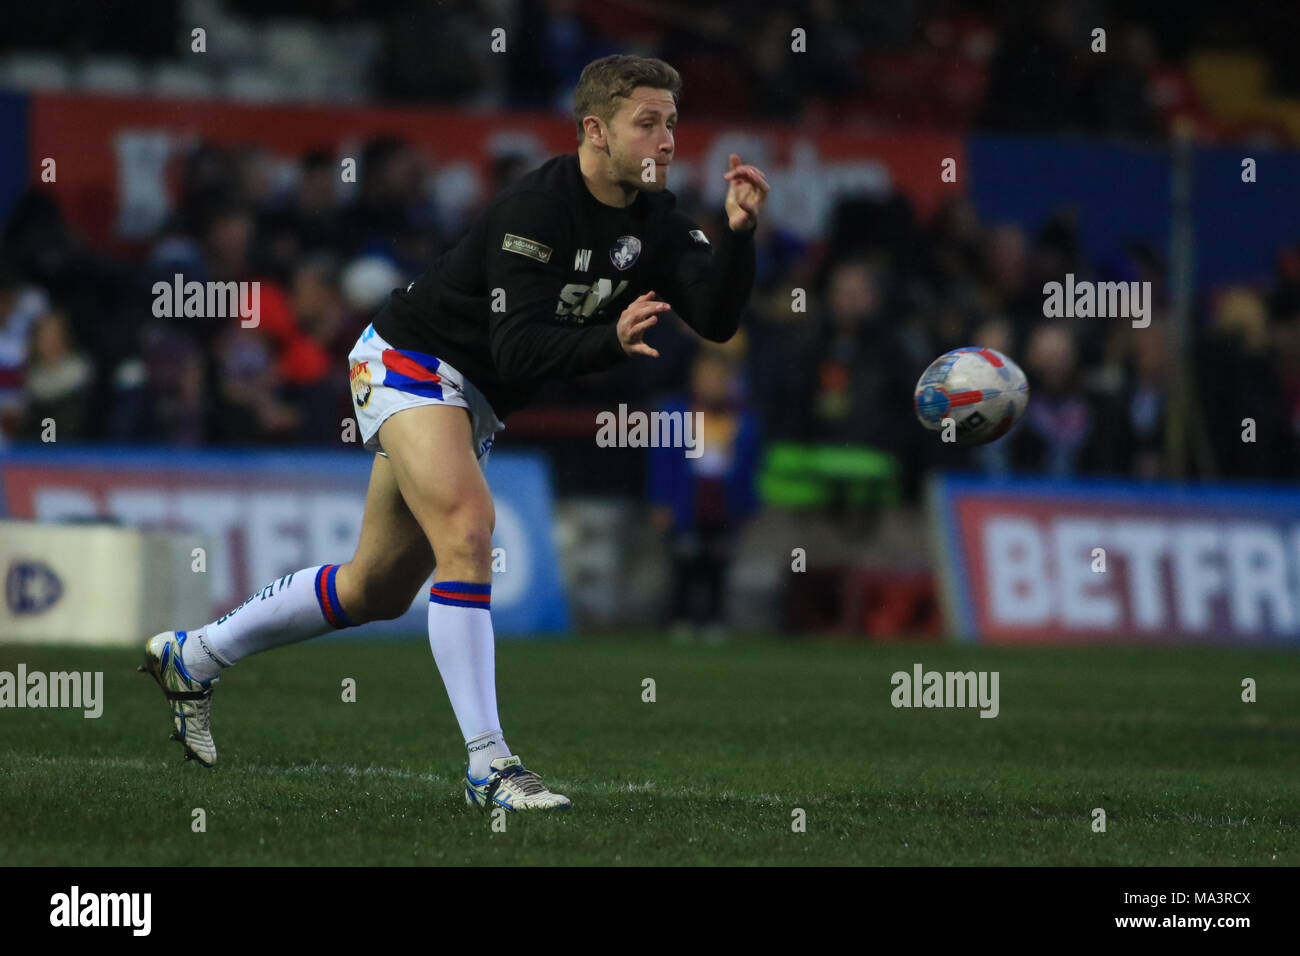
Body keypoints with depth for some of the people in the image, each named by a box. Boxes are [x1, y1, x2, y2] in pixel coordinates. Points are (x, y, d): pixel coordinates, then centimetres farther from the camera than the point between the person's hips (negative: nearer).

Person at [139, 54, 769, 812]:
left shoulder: (652, 219, -3)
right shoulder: (537, 210, -26)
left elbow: (716, 319, -13)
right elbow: (518, 350, -32)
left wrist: (740, 232, -27)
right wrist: (610, 340, -45)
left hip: (474, 401, 9)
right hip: (411, 361, -9)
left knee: (380, 588, 14)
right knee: (467, 529, -29)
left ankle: (190, 657, 32)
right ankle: (488, 764, -30)